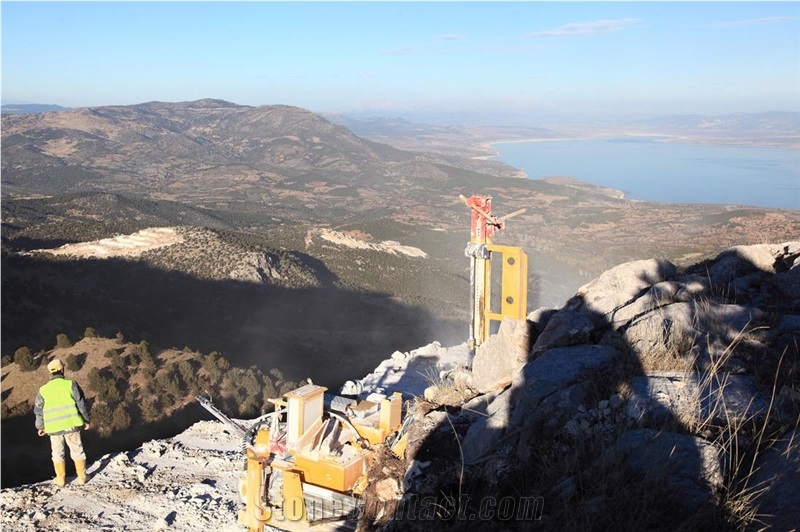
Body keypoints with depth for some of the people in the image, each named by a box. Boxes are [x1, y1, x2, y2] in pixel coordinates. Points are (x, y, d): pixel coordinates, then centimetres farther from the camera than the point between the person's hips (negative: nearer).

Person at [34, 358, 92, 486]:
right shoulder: (71, 384, -8)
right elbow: (81, 403, -6)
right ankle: (82, 477, 18)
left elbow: (38, 410, 8)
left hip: (54, 427, 1)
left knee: (58, 453, 17)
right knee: (77, 450, 12)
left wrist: (40, 426, 23)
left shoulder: (43, 390, -1)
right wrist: (86, 420, 6)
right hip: (71, 424, -1)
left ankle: (61, 479, 23)